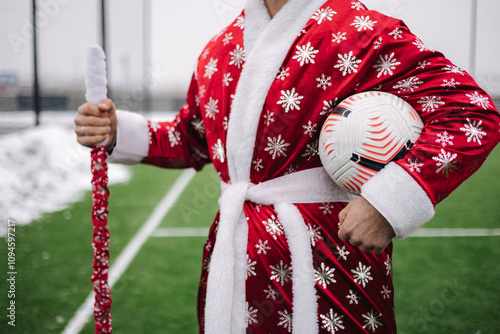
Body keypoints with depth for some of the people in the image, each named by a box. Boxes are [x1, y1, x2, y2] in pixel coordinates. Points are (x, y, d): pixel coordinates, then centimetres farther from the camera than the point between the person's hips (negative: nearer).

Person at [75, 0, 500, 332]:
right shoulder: (219, 50, 10)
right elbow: (191, 139, 24)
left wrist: (387, 201, -26)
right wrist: (119, 132, 8)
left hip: (329, 258, -5)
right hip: (232, 258, 6)